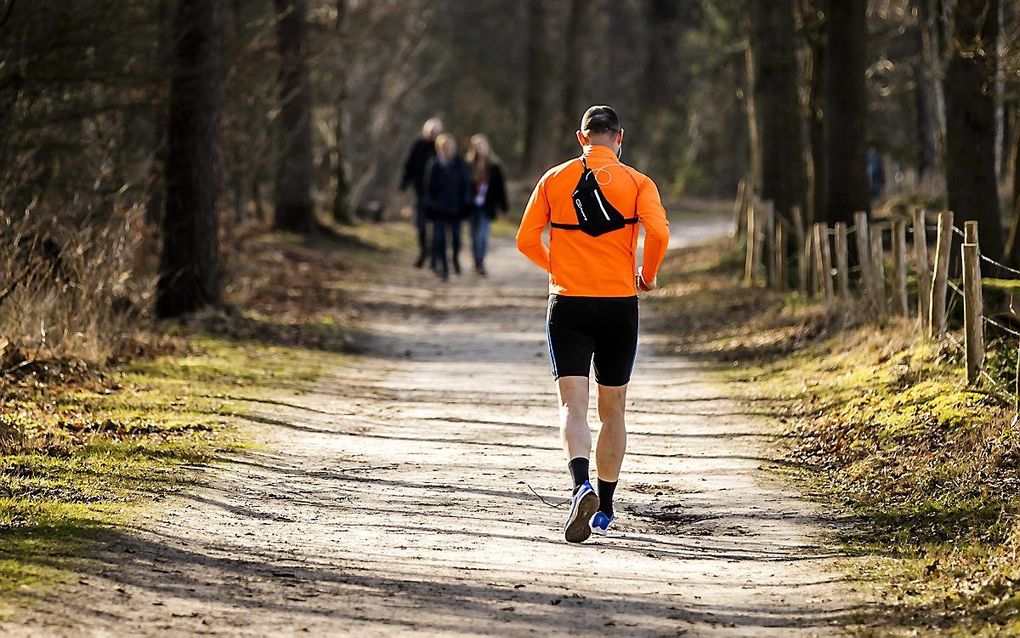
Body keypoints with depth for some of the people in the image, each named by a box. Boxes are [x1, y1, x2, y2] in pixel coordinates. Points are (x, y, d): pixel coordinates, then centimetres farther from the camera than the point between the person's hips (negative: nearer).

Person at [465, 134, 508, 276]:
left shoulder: (494, 166, -3)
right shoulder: (469, 166, -4)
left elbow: (500, 186, 1)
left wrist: (502, 205, 2)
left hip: (486, 206, -1)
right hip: (473, 206, 1)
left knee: (482, 235, -11)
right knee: (475, 235, 11)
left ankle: (480, 263, -4)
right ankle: (478, 263, 23)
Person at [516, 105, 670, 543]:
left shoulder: (554, 180, 5)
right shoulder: (637, 183, 1)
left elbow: (526, 240, 3)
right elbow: (658, 232, -14)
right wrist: (647, 276, 4)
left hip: (567, 306, 0)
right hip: (619, 307, 0)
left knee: (573, 405, -8)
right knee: (612, 411, 13)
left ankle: (582, 486, -34)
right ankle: (604, 510, 19)